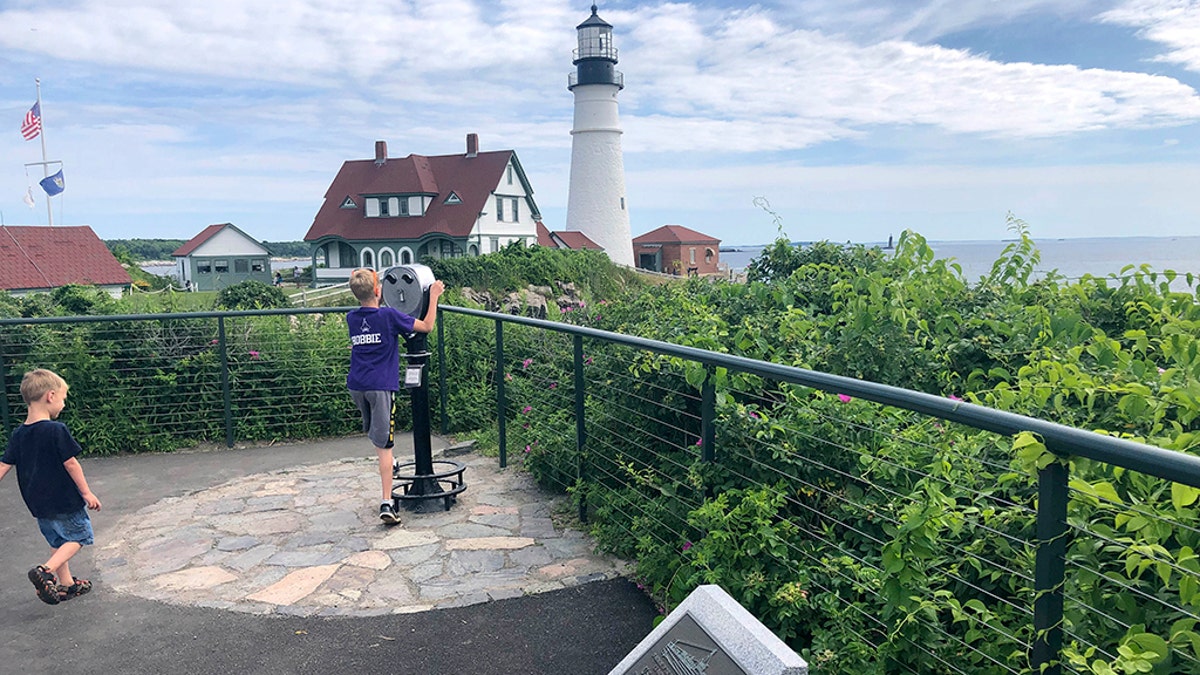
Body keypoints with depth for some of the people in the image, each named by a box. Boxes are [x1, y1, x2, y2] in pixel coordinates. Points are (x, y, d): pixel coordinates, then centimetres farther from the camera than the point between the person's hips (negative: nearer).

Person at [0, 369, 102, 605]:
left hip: (38, 503, 7)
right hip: (64, 500, -7)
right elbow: (71, 464, -16)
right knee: (79, 536, 8)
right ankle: (46, 571, -10)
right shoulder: (56, 430, -20)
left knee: (58, 542, 20)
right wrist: (87, 493, -8)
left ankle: (66, 584, 27)